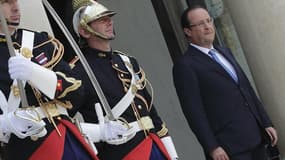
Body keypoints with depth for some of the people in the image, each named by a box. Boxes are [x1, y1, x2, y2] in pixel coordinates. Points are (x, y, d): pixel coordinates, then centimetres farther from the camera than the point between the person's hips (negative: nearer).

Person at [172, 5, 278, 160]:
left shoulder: (225, 52, 18)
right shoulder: (184, 65, -7)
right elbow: (194, 111, -13)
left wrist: (266, 123, 15)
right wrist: (212, 147, -17)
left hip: (254, 136, 7)